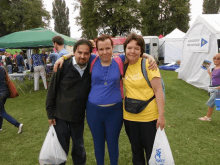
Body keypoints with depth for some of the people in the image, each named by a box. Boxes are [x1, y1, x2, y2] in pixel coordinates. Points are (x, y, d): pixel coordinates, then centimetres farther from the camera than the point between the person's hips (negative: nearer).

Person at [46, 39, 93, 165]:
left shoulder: (91, 69, -5)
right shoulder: (63, 66, -12)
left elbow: (90, 90, 5)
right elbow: (52, 90, -7)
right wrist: (50, 113, -5)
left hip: (78, 116, 2)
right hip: (60, 115, -2)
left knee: (79, 147, 17)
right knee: (61, 148, 12)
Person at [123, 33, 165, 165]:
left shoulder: (148, 64, -12)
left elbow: (158, 91, -13)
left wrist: (161, 115, -16)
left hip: (149, 116, -4)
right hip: (129, 116, 4)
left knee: (151, 151, 12)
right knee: (136, 149, 21)